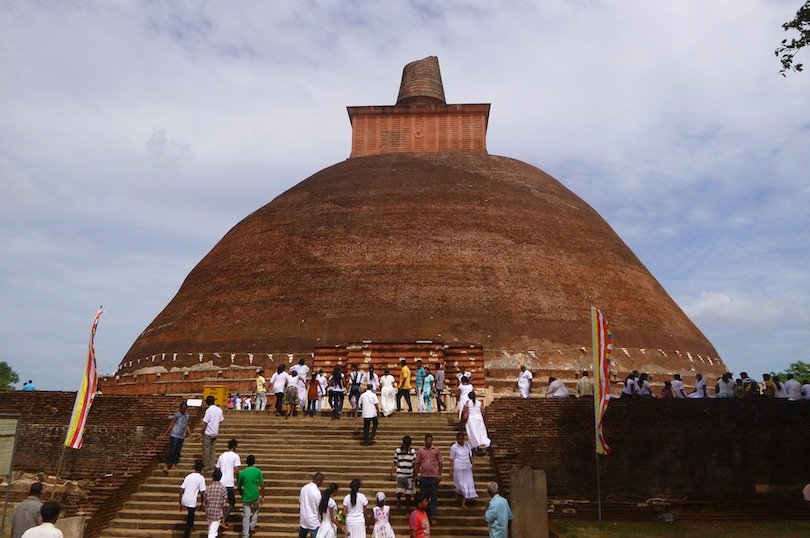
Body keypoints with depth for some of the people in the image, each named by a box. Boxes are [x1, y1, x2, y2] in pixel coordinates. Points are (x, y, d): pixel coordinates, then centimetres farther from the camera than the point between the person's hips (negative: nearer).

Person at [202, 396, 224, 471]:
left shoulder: (209, 410, -17)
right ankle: (212, 466, 15)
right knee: (213, 450, 13)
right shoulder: (219, 410, 2)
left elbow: (205, 422, -18)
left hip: (208, 433, -6)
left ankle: (207, 466, 8)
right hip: (215, 433, 6)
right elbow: (221, 421, 7)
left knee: (206, 450, 4)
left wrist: (203, 430, -5)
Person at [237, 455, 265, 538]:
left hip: (246, 498, 0)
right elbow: (262, 486, -5)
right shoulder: (258, 471, -6)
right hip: (256, 497, 0)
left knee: (246, 516, 6)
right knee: (255, 510, 29)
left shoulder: (242, 473, -3)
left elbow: (239, 487, 6)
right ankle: (252, 526, 23)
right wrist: (263, 497, 4)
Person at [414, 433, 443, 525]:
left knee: (434, 497, -1)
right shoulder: (420, 451, 4)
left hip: (434, 477, -1)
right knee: (424, 496, 9)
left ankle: (433, 516, 3)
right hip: (423, 477, 1)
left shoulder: (436, 450, 1)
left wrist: (439, 474, 0)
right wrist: (416, 475, 2)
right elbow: (417, 463, 7)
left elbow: (440, 463, 4)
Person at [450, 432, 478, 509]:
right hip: (458, 468, -4)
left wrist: (473, 465, 4)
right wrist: (451, 471, -5)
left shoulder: (467, 445, 6)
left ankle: (463, 503, 9)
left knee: (468, 484, 2)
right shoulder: (454, 447, -6)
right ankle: (457, 492, 36)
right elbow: (452, 459, -4)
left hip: (467, 468, 4)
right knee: (461, 484, 0)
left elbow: (470, 456, 13)